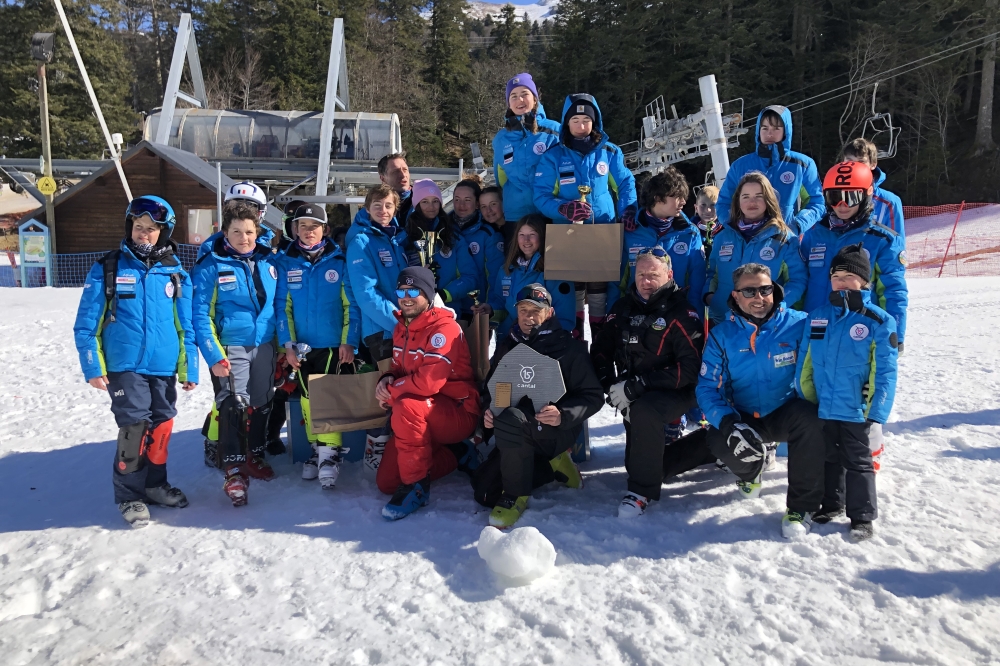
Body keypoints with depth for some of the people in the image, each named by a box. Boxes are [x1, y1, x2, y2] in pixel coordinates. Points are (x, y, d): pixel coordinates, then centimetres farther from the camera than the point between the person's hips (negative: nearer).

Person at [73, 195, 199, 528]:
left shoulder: (175, 272, 5)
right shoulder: (107, 269, -1)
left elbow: (186, 325, 7)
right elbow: (86, 324, 0)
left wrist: (189, 368, 4)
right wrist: (93, 367, -6)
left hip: (164, 367, 3)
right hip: (125, 367, -3)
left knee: (161, 426, 10)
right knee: (135, 428, -7)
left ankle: (154, 485, 29)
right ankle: (129, 495, 10)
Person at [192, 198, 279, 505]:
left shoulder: (268, 262, 2)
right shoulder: (211, 266, -9)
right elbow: (201, 315, -10)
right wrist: (214, 355, -16)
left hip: (265, 345, 4)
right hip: (231, 347, -4)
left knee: (262, 404, 14)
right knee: (233, 406, -10)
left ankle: (256, 455, 32)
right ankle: (233, 469, 0)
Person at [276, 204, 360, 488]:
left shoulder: (339, 261, -3)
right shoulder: (287, 263, 2)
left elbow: (352, 305, -4)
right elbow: (282, 305, 1)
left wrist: (349, 341, -10)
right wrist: (288, 344, -6)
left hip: (335, 345, -3)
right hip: (302, 347, 3)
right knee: (308, 397, 9)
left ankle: (330, 454, -1)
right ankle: (317, 448, 23)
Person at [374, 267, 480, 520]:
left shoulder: (444, 328, -19)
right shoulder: (401, 328, 9)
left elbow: (428, 382, -28)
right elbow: (399, 367, 19)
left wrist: (391, 392, -14)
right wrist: (388, 379, -6)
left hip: (459, 413, -8)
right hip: (423, 420, 9)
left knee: (406, 406, -37)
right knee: (386, 482, 3)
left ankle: (416, 486, -21)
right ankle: (453, 456, 22)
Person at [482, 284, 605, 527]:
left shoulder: (567, 346, -5)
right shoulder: (507, 346, 11)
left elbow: (593, 397, -7)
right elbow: (490, 387, 19)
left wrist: (563, 415, -25)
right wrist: (488, 411, -4)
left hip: (557, 431, -6)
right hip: (519, 433, 6)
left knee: (509, 419, -36)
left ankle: (515, 495, -17)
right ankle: (551, 466, 13)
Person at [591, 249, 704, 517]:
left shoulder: (682, 314, -11)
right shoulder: (624, 307, 7)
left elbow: (690, 368, -19)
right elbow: (600, 348, 13)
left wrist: (637, 386, -23)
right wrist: (610, 385, -5)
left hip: (676, 392, -8)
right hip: (632, 393, 8)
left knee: (644, 410, -30)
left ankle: (642, 490, -20)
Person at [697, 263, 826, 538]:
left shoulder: (799, 324, -10)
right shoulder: (721, 335, -4)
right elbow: (708, 387, -8)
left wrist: (808, 407, -27)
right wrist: (729, 423, -24)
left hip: (788, 414, -1)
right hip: (745, 419, 2)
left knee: (807, 417, -34)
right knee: (717, 441, -28)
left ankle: (801, 506, -16)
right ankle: (752, 467, 13)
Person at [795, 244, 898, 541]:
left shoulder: (879, 321, -9)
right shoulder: (817, 316, 3)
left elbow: (884, 373, -10)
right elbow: (804, 363, 7)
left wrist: (876, 414, -14)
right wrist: (803, 401, 4)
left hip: (856, 411, -4)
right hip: (821, 409, 4)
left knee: (857, 462, 9)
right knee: (830, 458, 20)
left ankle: (862, 516, 23)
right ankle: (831, 503, 37)